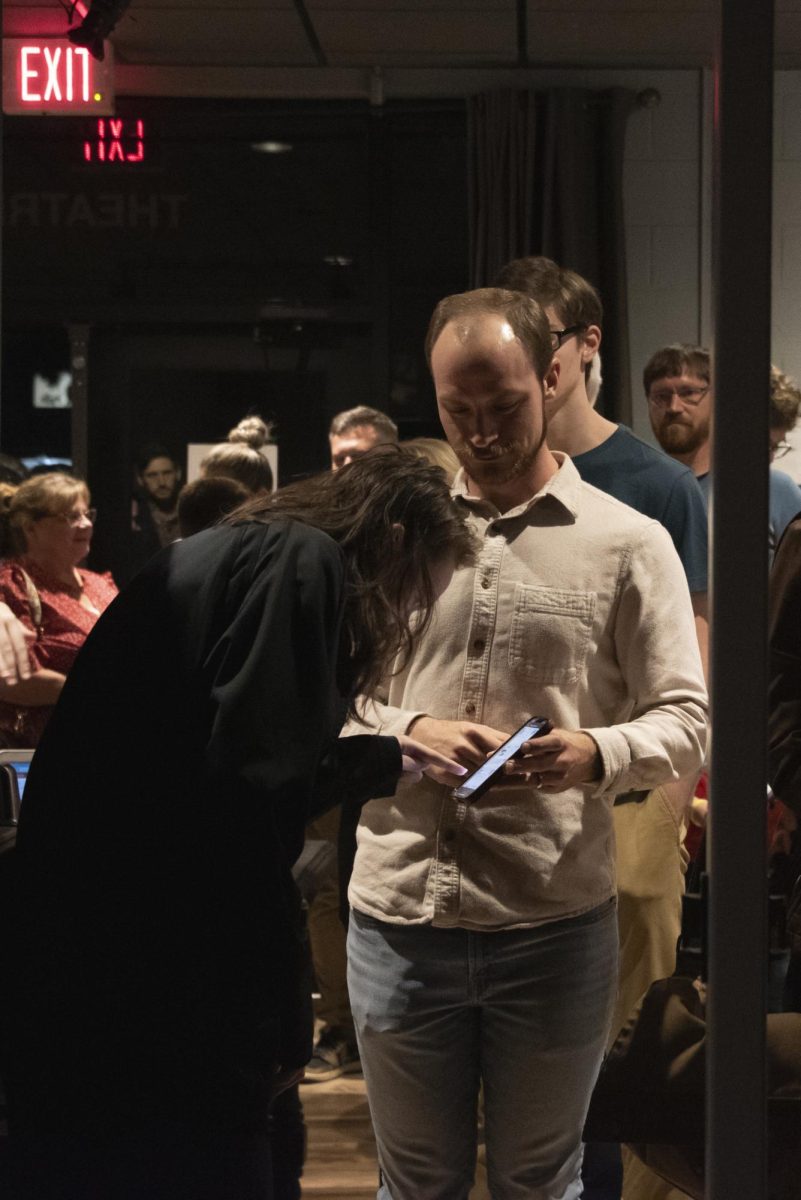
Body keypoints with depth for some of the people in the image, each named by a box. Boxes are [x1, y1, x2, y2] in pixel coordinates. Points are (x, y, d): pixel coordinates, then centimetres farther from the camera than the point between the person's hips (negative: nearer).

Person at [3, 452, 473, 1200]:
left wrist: (380, 761, 41)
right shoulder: (301, 559, -8)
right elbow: (248, 785, -21)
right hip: (143, 993, -10)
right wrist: (275, 1017, -17)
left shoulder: (239, 557, 20)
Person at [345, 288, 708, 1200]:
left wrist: (595, 754, -23)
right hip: (397, 913, 2)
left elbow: (683, 722, -2)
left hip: (555, 925, -2)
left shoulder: (628, 542, 1)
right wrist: (410, 734, -13)